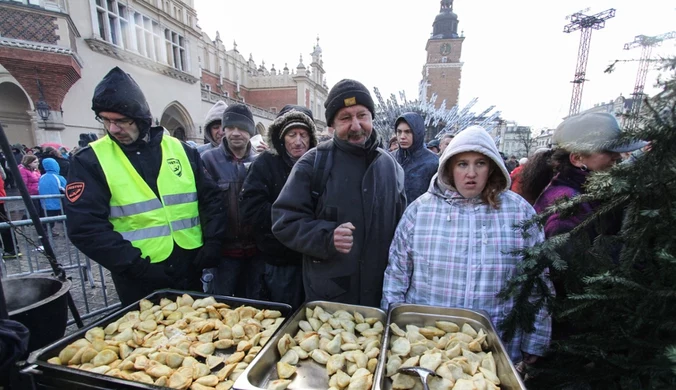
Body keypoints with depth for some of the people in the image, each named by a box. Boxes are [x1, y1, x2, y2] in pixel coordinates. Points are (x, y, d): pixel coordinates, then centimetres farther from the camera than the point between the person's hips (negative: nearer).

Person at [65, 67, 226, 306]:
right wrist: (137, 265, -17)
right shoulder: (91, 161, -4)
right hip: (141, 281, -2)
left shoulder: (180, 150, 2)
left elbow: (211, 199, 3)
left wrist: (212, 245, -7)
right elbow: (86, 226, -10)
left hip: (191, 270, 3)